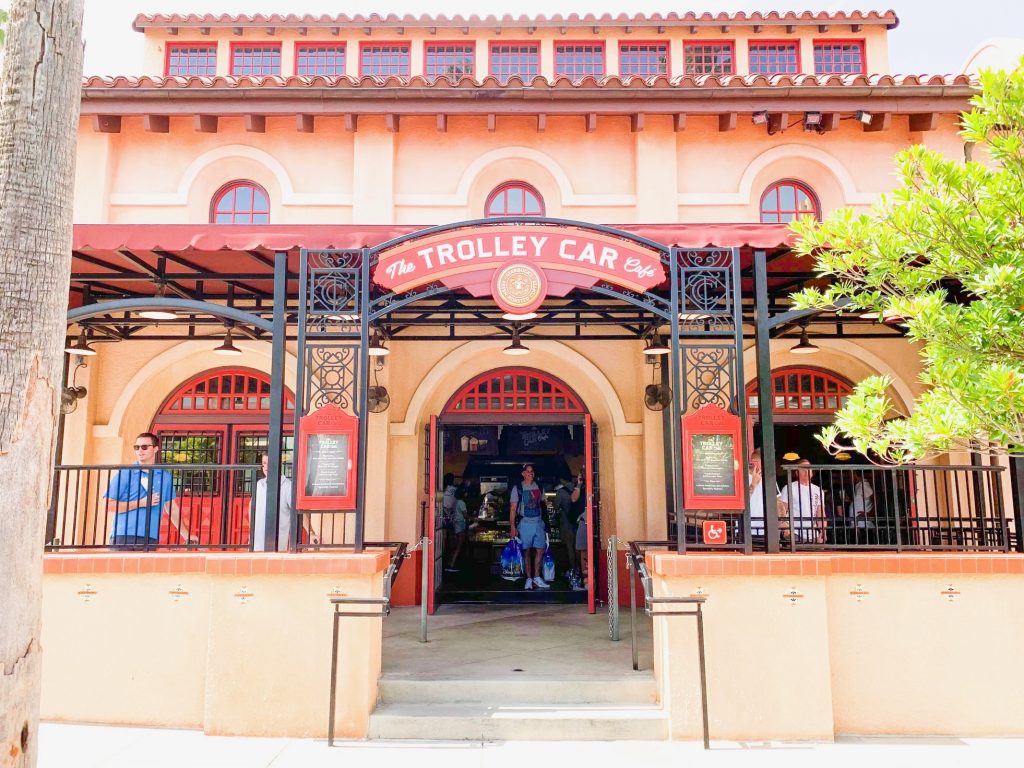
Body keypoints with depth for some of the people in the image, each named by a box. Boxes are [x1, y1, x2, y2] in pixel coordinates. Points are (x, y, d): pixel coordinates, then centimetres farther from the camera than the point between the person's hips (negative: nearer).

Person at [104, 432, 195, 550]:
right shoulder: (124, 473, 2)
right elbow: (109, 505, -5)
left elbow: (172, 508, 18)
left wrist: (187, 536, 16)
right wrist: (142, 503, -10)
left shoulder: (165, 477, 10)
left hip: (151, 540, 2)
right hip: (123, 538, -2)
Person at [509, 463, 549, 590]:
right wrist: (512, 526, -11)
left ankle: (536, 577, 13)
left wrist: (545, 521, 10)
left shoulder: (538, 487, 11)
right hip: (525, 523, -4)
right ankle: (529, 578, 9)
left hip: (539, 522, 4)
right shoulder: (517, 488, -2)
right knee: (526, 551, 0)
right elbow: (513, 509, -4)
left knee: (540, 550, 2)